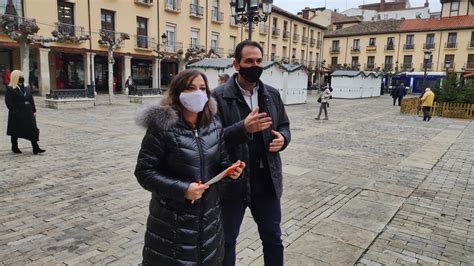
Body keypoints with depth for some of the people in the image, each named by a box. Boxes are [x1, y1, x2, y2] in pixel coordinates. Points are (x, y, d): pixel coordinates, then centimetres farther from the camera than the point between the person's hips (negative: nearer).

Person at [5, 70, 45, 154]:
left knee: (32, 130, -1)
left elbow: (31, 99, 13)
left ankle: (36, 148, 0)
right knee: (15, 131, 8)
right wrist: (15, 112, -18)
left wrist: (34, 110, 8)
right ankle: (14, 147, 24)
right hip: (17, 115, -5)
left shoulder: (26, 87, 11)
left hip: (28, 113, 5)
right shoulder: (10, 89, -7)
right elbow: (8, 102, -11)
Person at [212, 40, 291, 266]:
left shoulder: (272, 94, 5)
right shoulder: (219, 96, -10)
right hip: (233, 182, -4)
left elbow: (284, 125, 15)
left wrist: (282, 138, -8)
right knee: (227, 241, 17)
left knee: (273, 239, 20)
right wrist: (243, 128, -29)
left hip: (267, 182, 4)